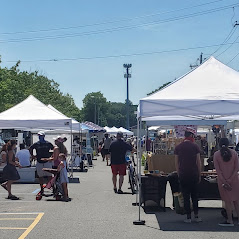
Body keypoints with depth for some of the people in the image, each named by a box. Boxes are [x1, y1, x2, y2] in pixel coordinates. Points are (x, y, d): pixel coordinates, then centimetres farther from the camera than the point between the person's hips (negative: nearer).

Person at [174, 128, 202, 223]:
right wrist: (199, 175, 7)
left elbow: (176, 163, 5)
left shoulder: (178, 147, 2)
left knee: (186, 196, 4)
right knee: (194, 195, 11)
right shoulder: (195, 146, -2)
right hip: (194, 174, 0)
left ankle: (188, 217, 4)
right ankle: (196, 216, 12)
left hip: (183, 174, 1)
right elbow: (198, 162, 0)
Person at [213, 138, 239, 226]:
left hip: (223, 180, -2)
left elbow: (218, 170, -10)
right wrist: (230, 180, -8)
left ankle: (230, 221, 10)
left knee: (228, 201, 6)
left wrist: (224, 182, -10)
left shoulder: (216, 154, -7)